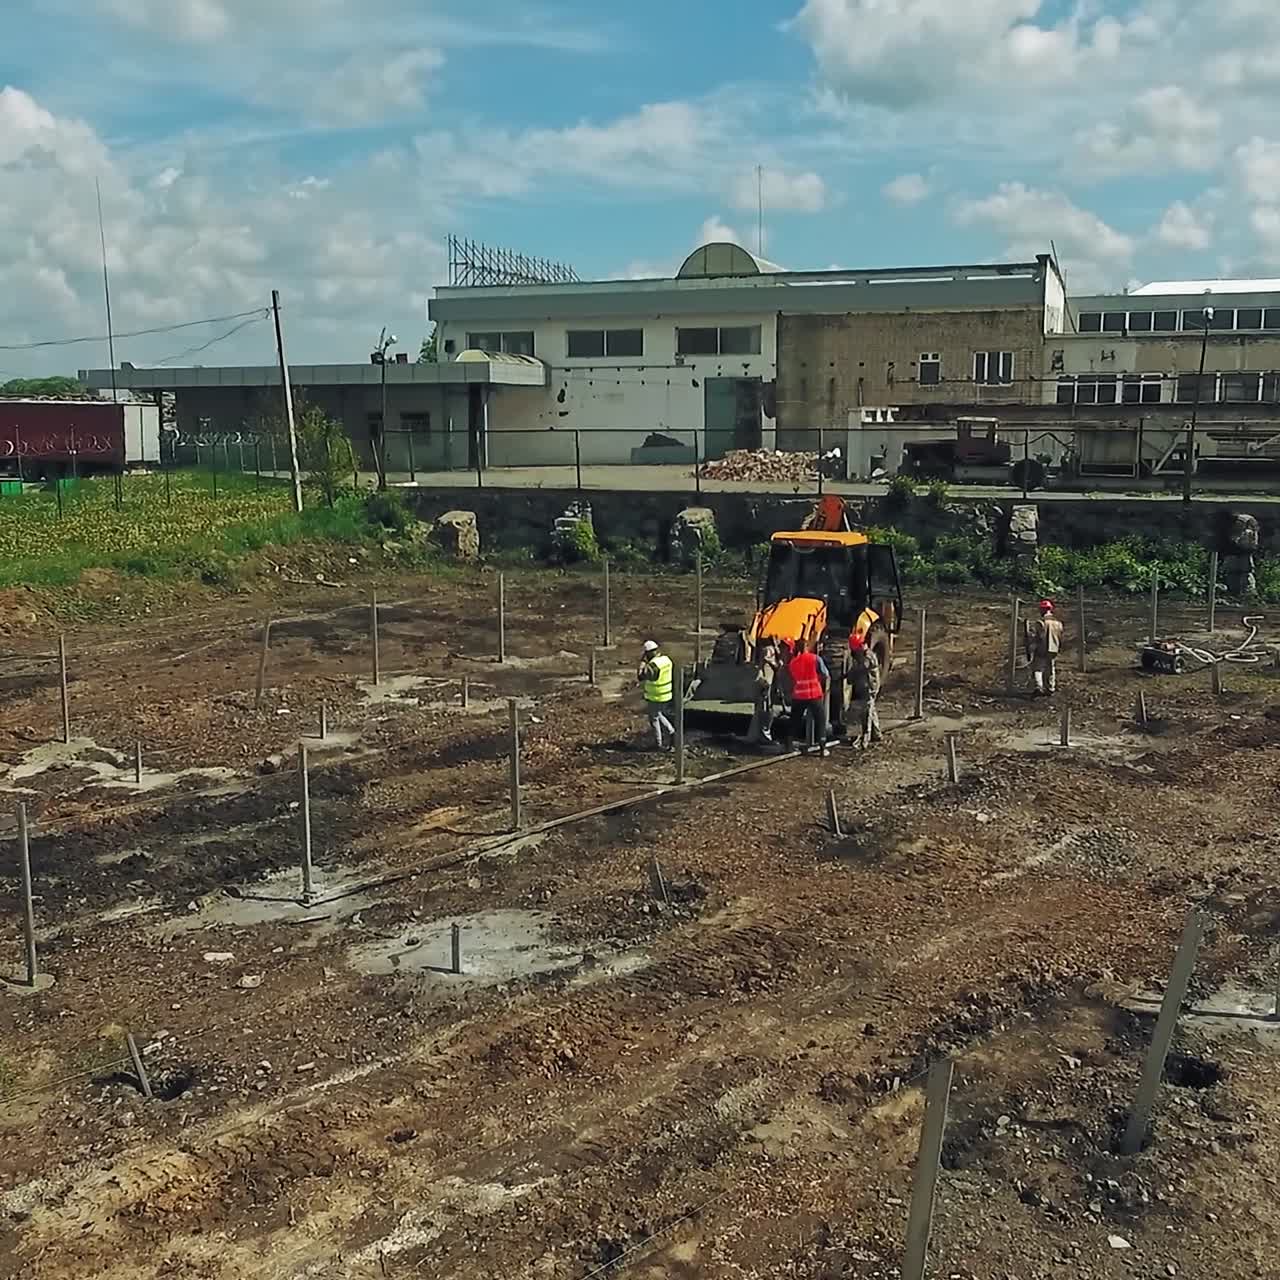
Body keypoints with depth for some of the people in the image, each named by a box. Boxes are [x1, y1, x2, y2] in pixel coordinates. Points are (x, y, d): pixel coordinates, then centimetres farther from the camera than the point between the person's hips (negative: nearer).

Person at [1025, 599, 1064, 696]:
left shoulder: (1039, 623, -15)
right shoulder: (1058, 623, 2)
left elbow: (1032, 638, -15)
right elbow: (1060, 638, 12)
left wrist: (1030, 652, -9)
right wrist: (1059, 648, 26)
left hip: (1040, 651, -5)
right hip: (1053, 651, 5)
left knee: (1037, 669, 4)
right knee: (1051, 670, 17)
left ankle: (1039, 687, -11)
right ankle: (1051, 689, 25)